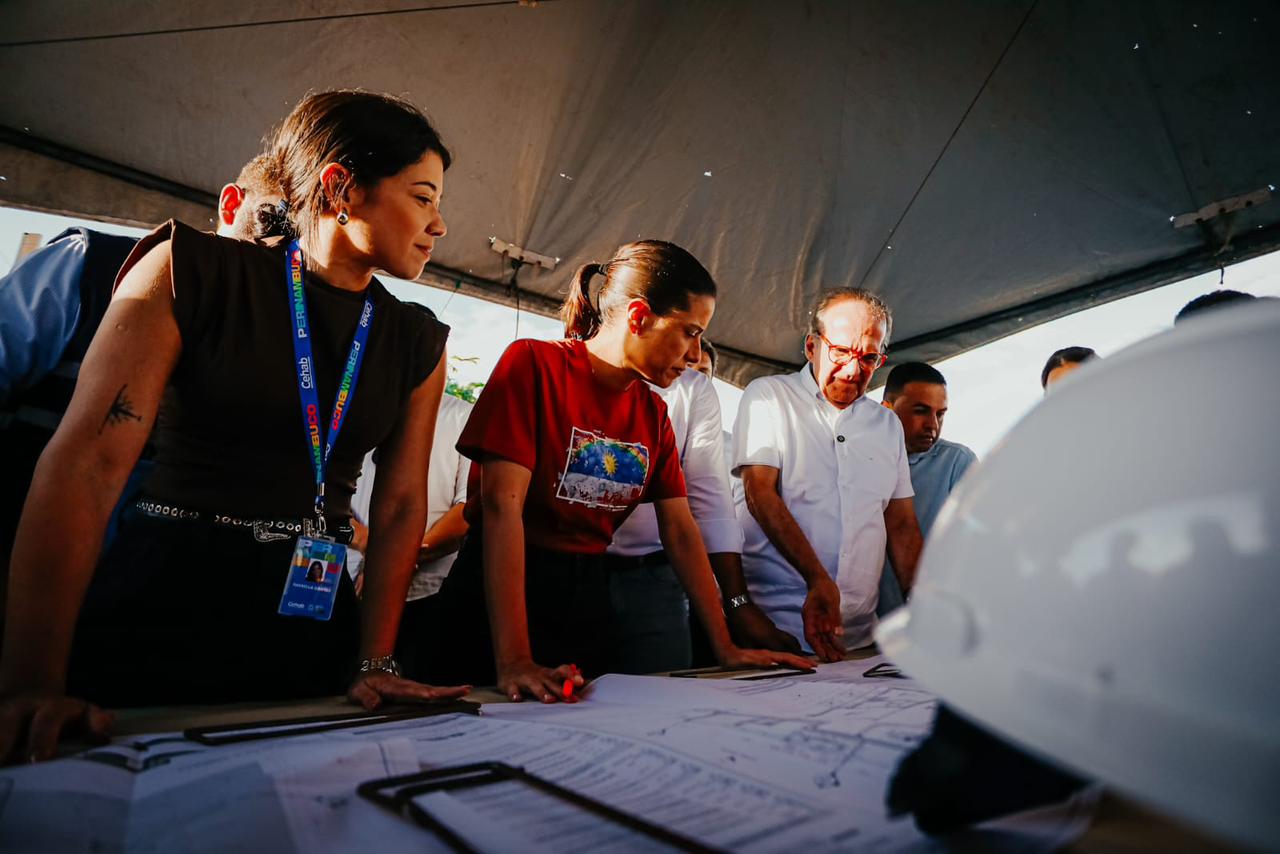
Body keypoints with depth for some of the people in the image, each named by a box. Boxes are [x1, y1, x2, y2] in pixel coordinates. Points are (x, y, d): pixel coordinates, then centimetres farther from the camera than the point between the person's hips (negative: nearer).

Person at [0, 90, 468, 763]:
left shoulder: (417, 343, 4)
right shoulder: (191, 272, -5)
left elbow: (400, 504, 2)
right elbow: (87, 462, -12)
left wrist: (376, 664, -4)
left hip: (309, 630, 3)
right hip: (155, 606, -3)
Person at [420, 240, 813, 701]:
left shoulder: (653, 412, 5)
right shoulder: (534, 364, -13)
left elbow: (680, 530, 6)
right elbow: (502, 505, -22)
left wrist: (726, 648, 3)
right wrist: (514, 661, -29)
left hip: (590, 595, 6)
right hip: (495, 596, -5)